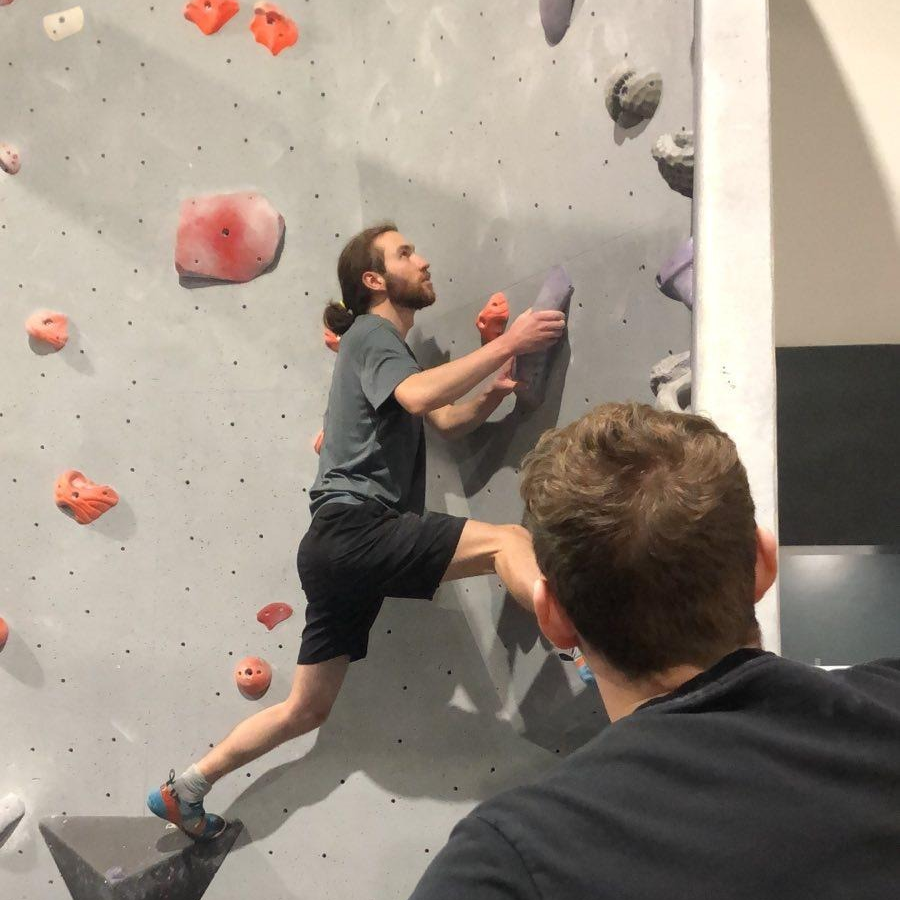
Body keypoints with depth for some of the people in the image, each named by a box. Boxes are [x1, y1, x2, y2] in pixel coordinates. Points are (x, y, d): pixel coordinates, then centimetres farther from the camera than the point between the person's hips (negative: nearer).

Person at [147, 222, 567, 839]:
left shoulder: (388, 348, 28)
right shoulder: (372, 334, -2)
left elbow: (447, 421, 22)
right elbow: (418, 397, -23)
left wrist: (494, 392, 3)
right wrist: (507, 344, -23)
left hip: (336, 548, 10)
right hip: (354, 527, -10)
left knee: (307, 709, 14)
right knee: (508, 541, -22)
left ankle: (185, 790, 22)